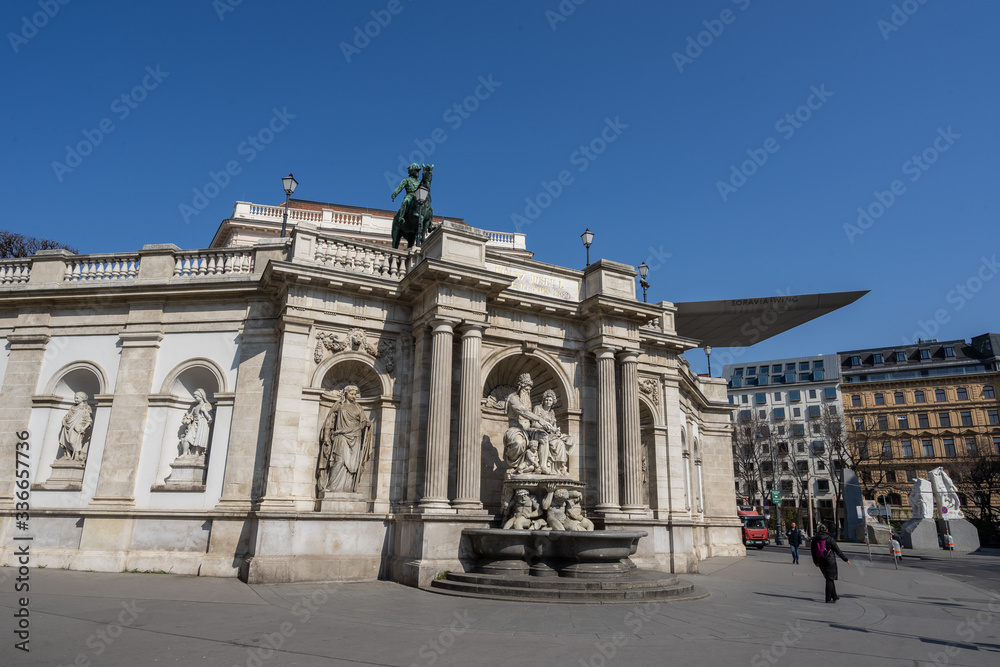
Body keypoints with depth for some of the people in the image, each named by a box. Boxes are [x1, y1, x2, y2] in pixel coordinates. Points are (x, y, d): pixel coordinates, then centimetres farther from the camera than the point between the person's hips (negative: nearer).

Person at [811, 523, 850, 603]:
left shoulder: (815, 539, 3)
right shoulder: (829, 538, -9)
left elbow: (813, 551, 9)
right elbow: (838, 550, -6)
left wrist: (815, 561, 23)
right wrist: (845, 559, 5)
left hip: (821, 562, 4)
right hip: (830, 561, -4)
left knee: (829, 578, 18)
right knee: (830, 579, 2)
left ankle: (834, 596, 25)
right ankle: (828, 598, 0)